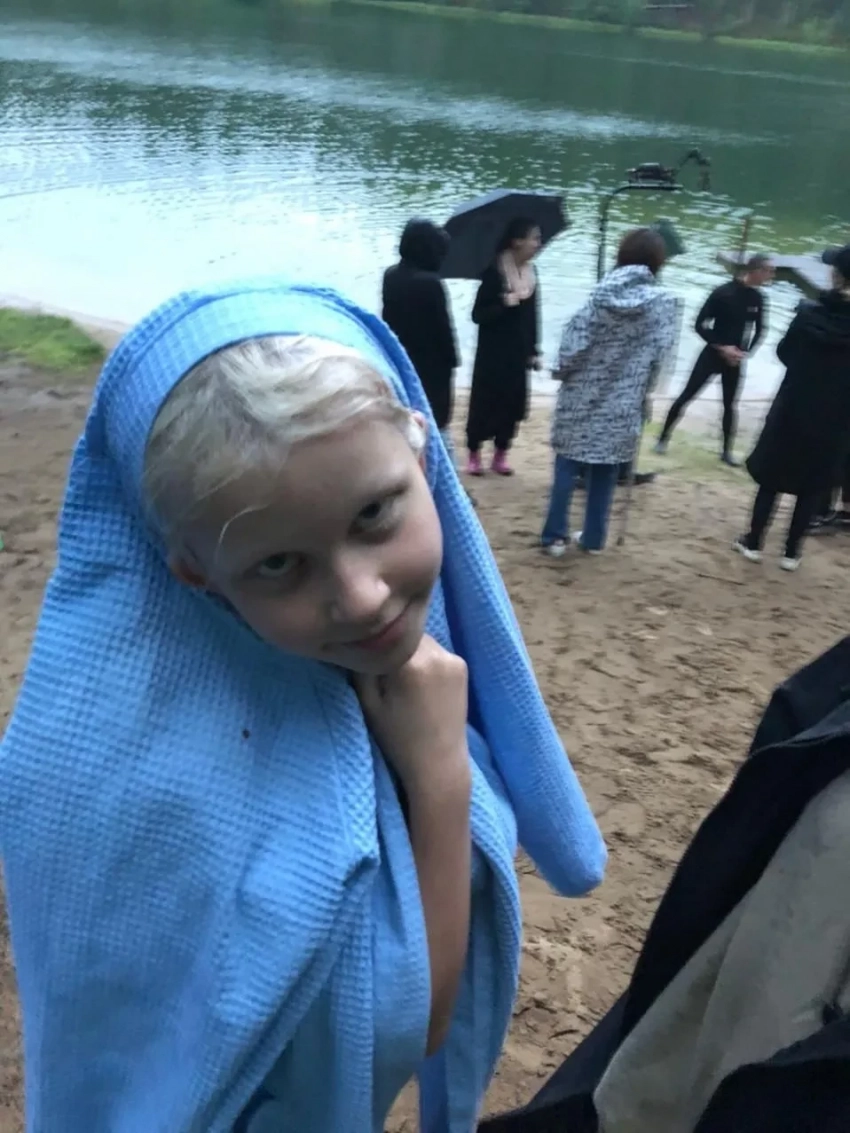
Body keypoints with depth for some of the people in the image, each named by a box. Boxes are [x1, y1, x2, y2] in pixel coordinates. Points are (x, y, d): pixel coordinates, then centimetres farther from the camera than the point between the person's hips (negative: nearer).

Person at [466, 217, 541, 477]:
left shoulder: (530, 272, 5)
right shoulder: (494, 272, -13)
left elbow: (532, 315, 10)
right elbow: (478, 314, -12)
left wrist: (534, 350, 9)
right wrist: (505, 303, -25)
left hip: (519, 353, 5)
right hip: (493, 353, -5)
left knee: (512, 403, 8)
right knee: (484, 402, 1)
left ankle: (501, 454, 20)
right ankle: (474, 454, 15)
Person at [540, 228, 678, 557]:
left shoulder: (602, 293, -8)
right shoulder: (663, 303, -7)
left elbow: (576, 339, -10)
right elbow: (659, 354, -7)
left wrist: (561, 371, 8)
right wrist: (639, 389, 7)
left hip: (582, 395, 0)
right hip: (623, 403, 0)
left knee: (568, 466, 10)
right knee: (605, 474, 12)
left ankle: (555, 535, 11)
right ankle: (593, 538, 20)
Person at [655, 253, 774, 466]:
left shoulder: (757, 299, -2)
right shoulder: (722, 293, -17)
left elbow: (759, 330, 11)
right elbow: (700, 325, -15)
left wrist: (746, 352, -3)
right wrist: (721, 347, -18)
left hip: (735, 359, 4)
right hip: (713, 354, -4)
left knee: (729, 404, 9)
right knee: (687, 396, -2)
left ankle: (727, 451, 18)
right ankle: (664, 438, 9)